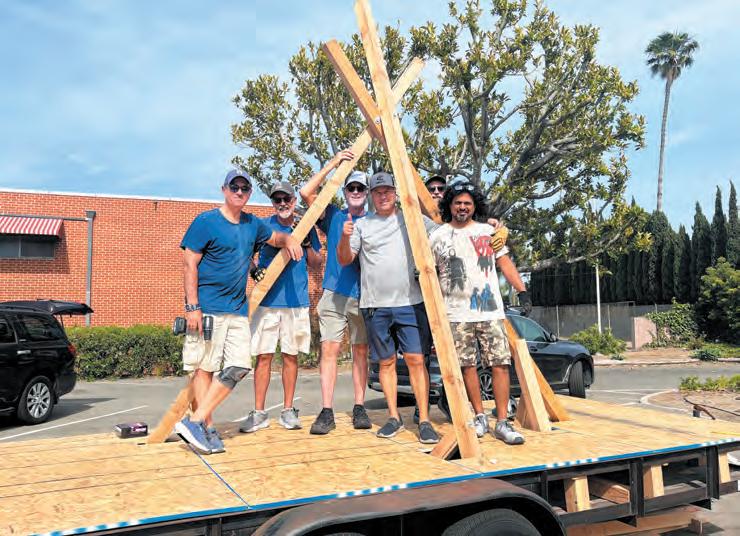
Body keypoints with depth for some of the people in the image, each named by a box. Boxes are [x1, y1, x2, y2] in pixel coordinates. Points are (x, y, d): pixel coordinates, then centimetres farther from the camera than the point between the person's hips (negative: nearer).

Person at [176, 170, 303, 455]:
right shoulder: (206, 221, -4)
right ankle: (206, 428, 8)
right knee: (204, 367, -2)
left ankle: (195, 421, 4)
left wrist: (289, 240, 7)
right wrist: (192, 306, -16)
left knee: (239, 366, -1)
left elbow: (276, 237, 32)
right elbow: (189, 263, -8)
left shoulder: (252, 224, 14)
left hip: (239, 309, 7)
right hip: (207, 308, -6)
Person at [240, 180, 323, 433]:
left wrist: (306, 243, -6)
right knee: (263, 356, -2)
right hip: (267, 300, -1)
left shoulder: (306, 227, 10)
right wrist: (253, 269, -12)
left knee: (291, 355, 6)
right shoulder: (263, 226, 5)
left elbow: (316, 264, 11)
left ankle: (288, 410, 16)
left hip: (297, 301, 1)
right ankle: (259, 413, 6)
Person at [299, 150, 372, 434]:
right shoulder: (333, 216, 9)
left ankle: (359, 408, 13)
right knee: (329, 349, -6)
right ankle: (326, 412, -3)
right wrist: (333, 164, -5)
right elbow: (306, 192, -4)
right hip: (334, 294, -1)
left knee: (361, 350, 6)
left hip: (363, 296, 1)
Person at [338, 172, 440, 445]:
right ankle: (394, 417, 18)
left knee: (416, 359, -4)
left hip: (410, 302, -1)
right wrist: (344, 237, -11)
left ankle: (424, 421, 1)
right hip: (375, 306, 1)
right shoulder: (362, 224, 8)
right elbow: (344, 260, 6)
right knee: (386, 362, 8)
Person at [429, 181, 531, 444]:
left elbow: (505, 264, 11)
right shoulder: (437, 236, 8)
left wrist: (522, 290, 0)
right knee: (468, 365, 3)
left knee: (500, 364, -4)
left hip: (491, 310, 1)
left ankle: (502, 423, 3)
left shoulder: (489, 232, 13)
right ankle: (480, 416, 18)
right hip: (456, 313, -1)